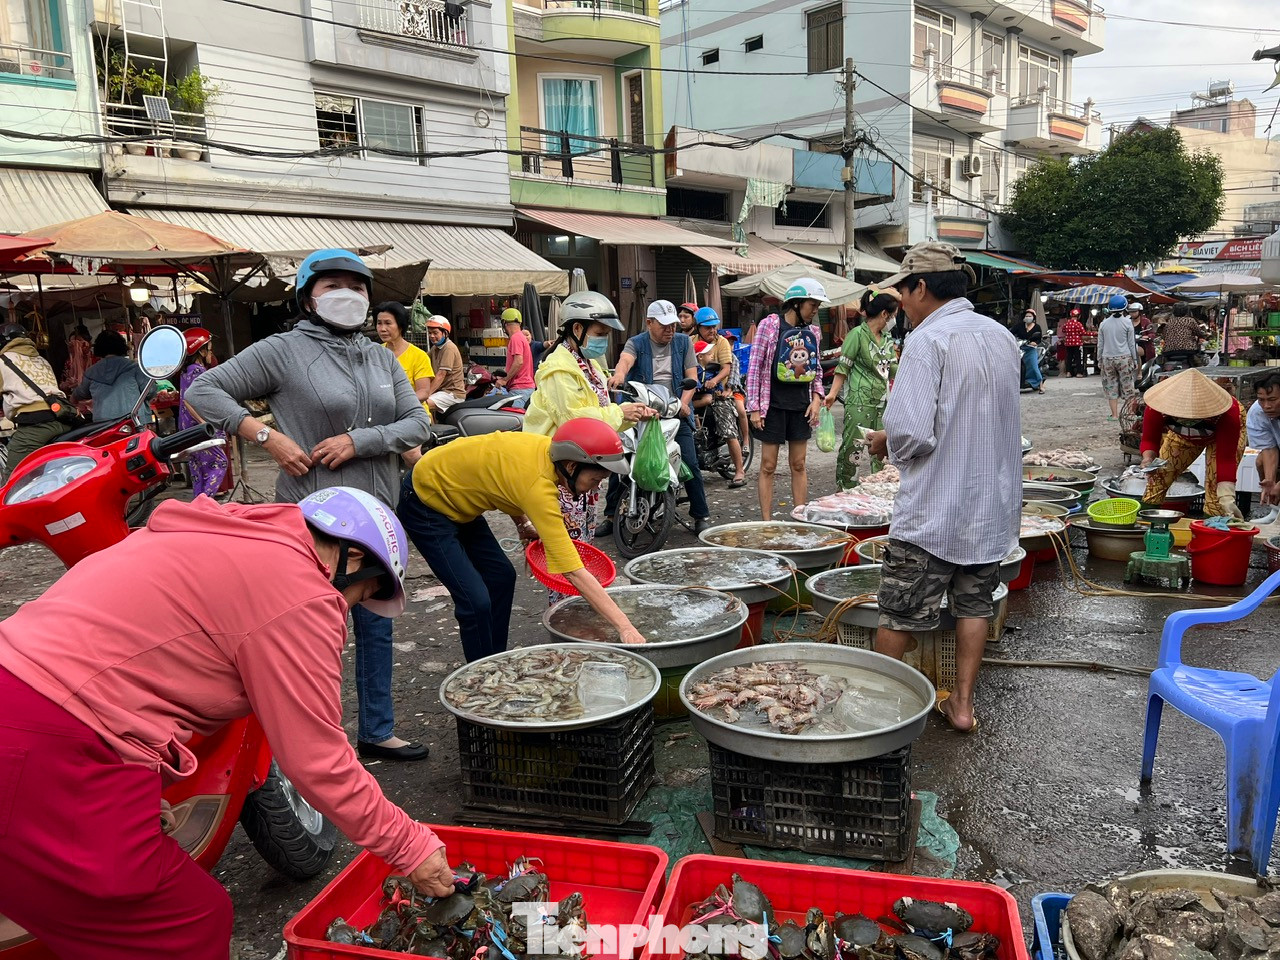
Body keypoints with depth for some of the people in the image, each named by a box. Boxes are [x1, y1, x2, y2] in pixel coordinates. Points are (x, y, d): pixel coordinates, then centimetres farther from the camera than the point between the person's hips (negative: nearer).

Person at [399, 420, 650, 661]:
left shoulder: (548, 448, -12)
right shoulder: (539, 484, -35)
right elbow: (573, 571, -37)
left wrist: (523, 524, -2)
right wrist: (624, 626, -36)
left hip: (456, 499, 9)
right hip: (425, 502, -9)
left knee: (502, 577, 10)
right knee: (476, 600, -14)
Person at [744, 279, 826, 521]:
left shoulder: (813, 331, 9)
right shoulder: (770, 324, -6)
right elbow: (754, 367, -7)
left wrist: (817, 398, 0)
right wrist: (754, 407, -11)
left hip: (801, 405, 5)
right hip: (773, 404, -5)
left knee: (798, 465, 9)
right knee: (768, 466, 0)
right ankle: (767, 522, 5)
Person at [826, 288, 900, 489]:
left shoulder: (887, 339, 16)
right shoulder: (858, 334, -6)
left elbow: (893, 368, 20)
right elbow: (843, 367, -8)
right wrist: (833, 393, -13)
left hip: (883, 401, 7)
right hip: (860, 400, -7)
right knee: (852, 446, -6)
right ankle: (844, 491, 4)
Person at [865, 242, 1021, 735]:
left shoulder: (928, 340, -17)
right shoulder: (1002, 336, 7)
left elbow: (911, 432, -25)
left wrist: (886, 442, -5)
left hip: (933, 510, -7)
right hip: (993, 505, 7)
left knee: (899, 612, 6)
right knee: (974, 604, 17)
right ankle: (962, 703, 25)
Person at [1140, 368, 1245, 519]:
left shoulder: (1227, 415, -42)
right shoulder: (1157, 408, -38)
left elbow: (1225, 460, -38)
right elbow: (1149, 439, -22)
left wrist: (1227, 499, -45)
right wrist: (1148, 459, -44)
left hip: (1223, 430, -2)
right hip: (1182, 434, 3)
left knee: (1216, 483, -20)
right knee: (1159, 473, -8)